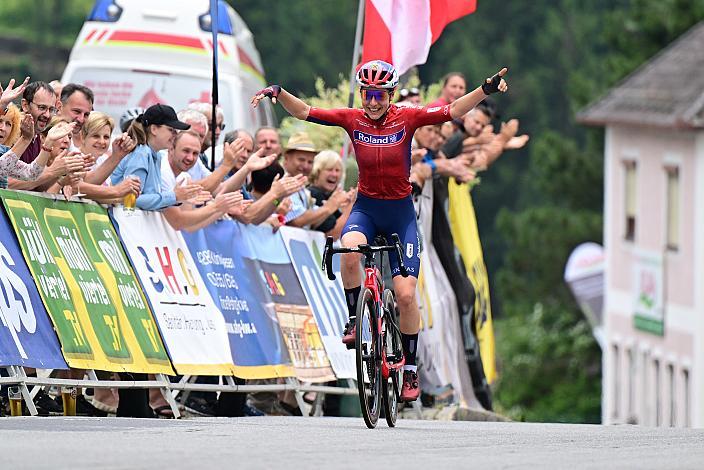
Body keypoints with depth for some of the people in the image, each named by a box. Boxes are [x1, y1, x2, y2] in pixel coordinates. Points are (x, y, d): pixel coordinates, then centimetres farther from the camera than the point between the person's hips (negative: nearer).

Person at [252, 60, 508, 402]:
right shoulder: (353, 120, -4)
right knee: (349, 250, -35)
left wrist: (487, 90, -32)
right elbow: (304, 112, -8)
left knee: (405, 293, -9)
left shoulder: (407, 119, -8)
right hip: (366, 207, 1)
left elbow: (454, 111, -17)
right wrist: (278, 93, -24)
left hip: (400, 211, -1)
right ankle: (354, 320, -13)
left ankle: (411, 369, 7)